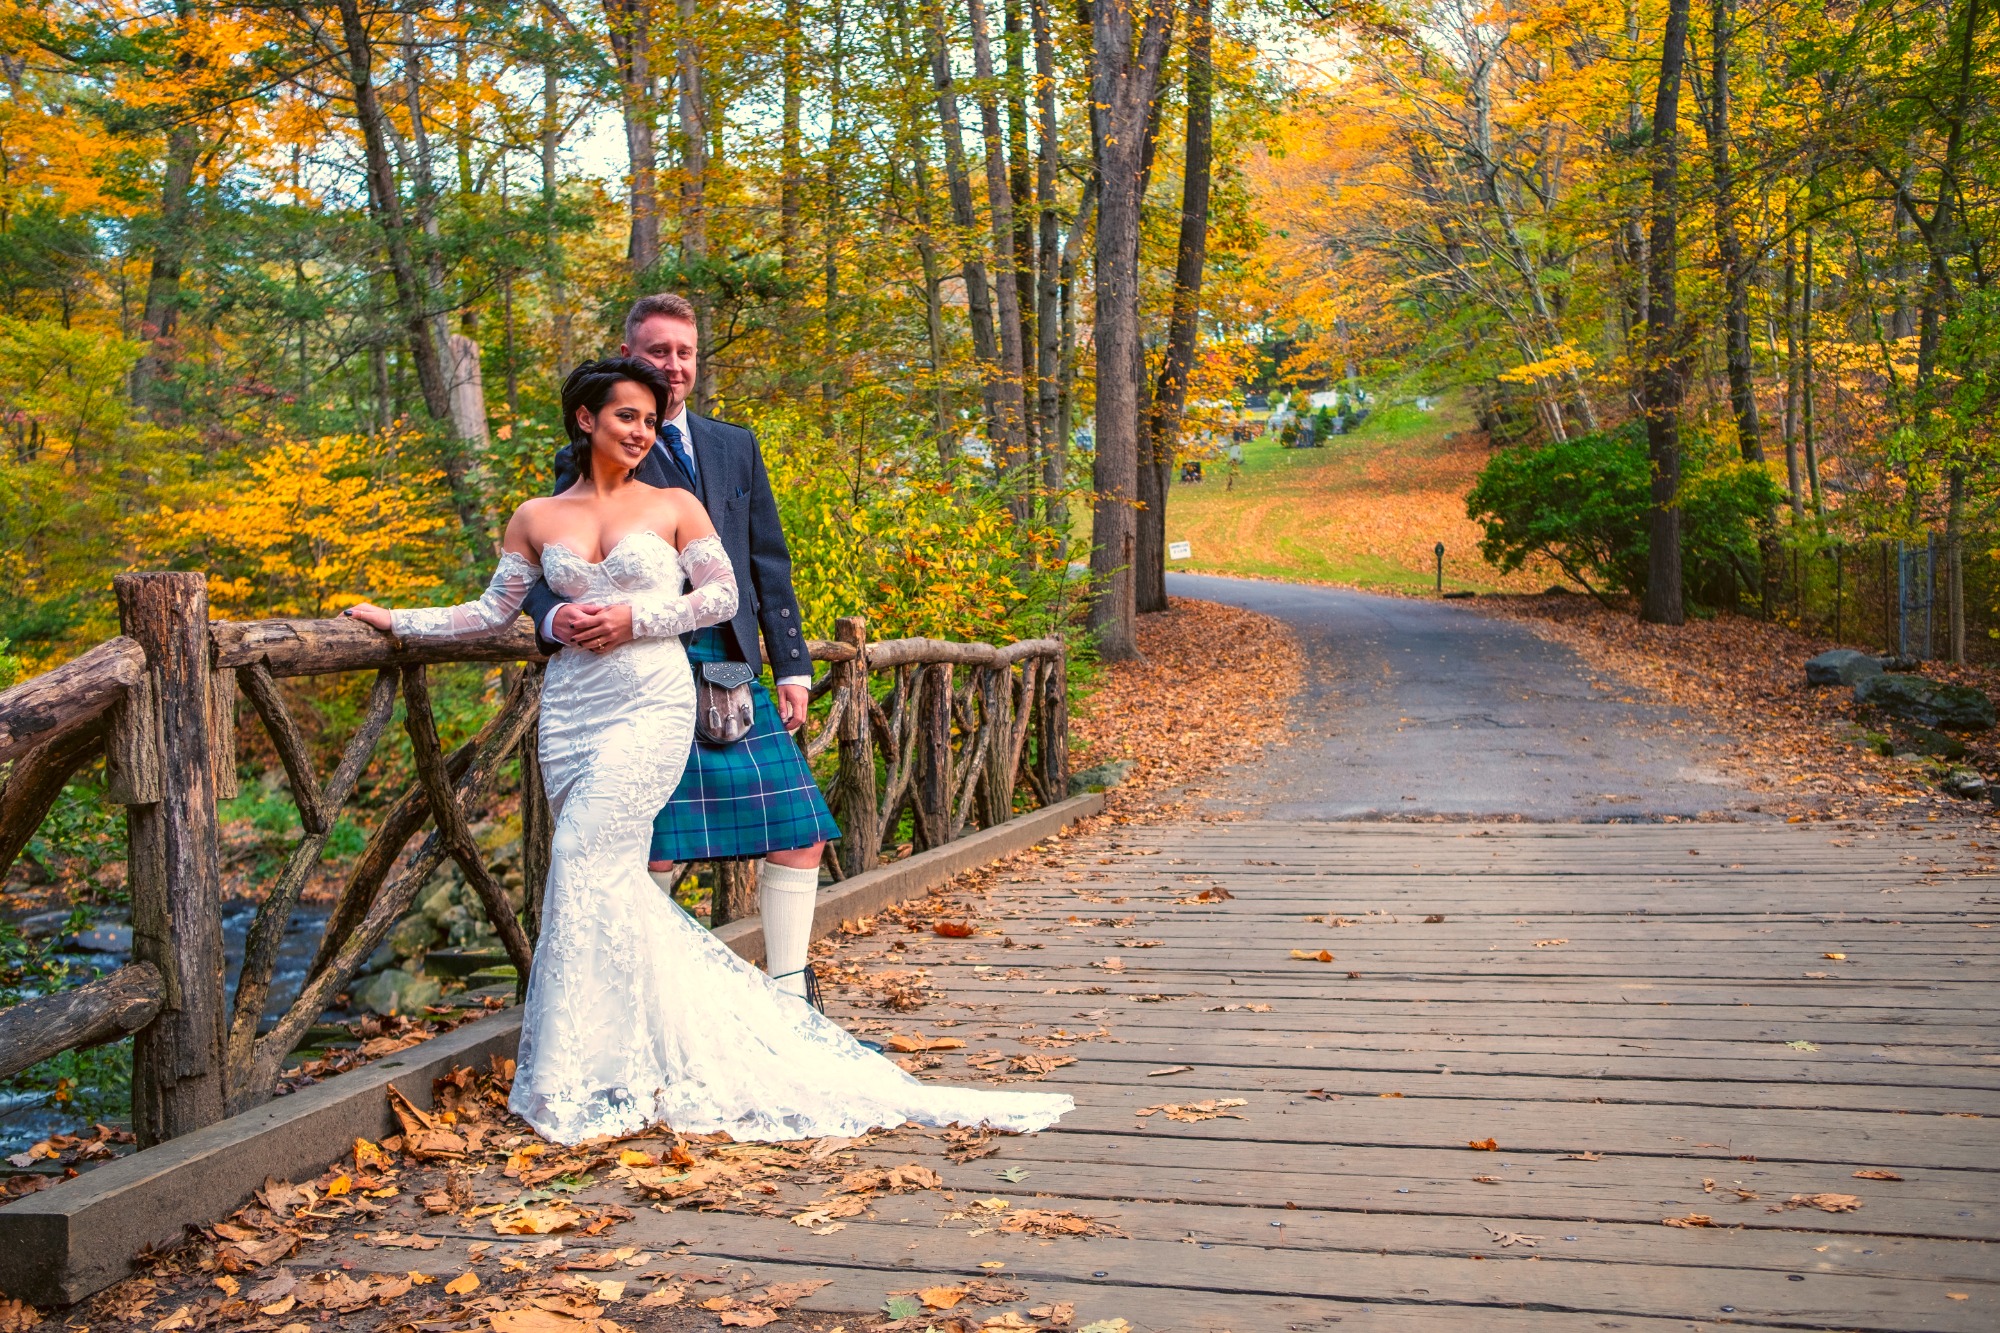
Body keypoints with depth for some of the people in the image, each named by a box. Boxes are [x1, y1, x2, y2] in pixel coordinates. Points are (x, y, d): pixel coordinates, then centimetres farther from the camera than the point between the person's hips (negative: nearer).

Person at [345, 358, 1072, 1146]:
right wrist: (396, 620, 14)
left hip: (651, 706, -3)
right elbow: (494, 611, 16)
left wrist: (634, 617, -7)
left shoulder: (674, 505, 6)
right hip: (571, 710, 4)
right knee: (608, 874, 1)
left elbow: (724, 593, 4)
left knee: (586, 861, -13)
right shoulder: (535, 519, 12)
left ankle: (589, 1080, -3)